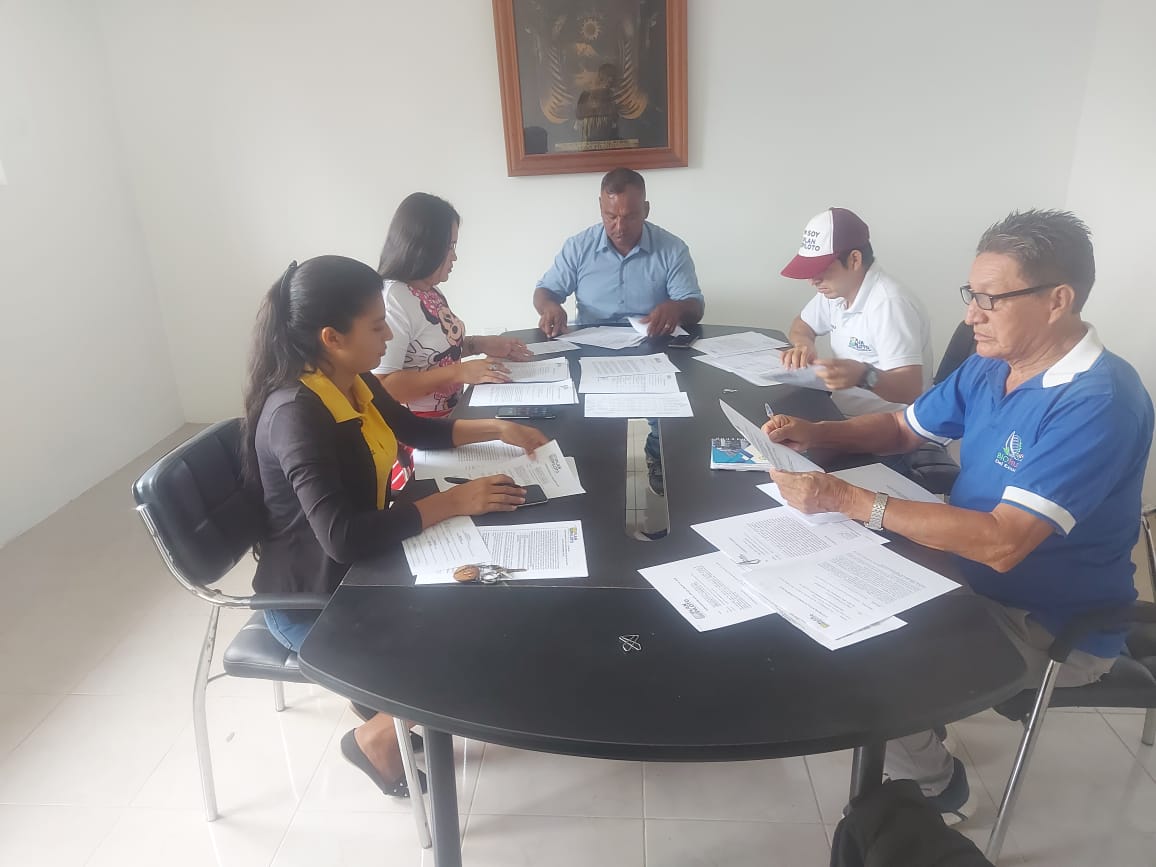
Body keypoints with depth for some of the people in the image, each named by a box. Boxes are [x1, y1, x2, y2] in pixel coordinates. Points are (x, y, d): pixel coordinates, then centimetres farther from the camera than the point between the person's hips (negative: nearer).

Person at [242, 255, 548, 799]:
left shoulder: (355, 382, -3)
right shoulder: (295, 413, -29)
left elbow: (413, 429, 16)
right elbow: (343, 536, -38)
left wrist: (496, 428, 4)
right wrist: (453, 501, -31)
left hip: (360, 568, 9)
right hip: (311, 600, -8)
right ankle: (376, 737, 14)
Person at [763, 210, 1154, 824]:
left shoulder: (1098, 402, -28)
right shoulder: (989, 367, -2)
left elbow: (1001, 543, -35)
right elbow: (901, 428, 11)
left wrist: (847, 499, -36)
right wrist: (815, 434, -8)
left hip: (1053, 629, -8)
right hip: (969, 576, 8)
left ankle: (933, 785, 15)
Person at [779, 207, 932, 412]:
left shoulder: (889, 304, -22)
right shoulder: (836, 288, 3)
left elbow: (911, 389, -26)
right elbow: (801, 326, 19)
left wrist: (864, 376, -44)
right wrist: (804, 345, -4)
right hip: (843, 415, 8)